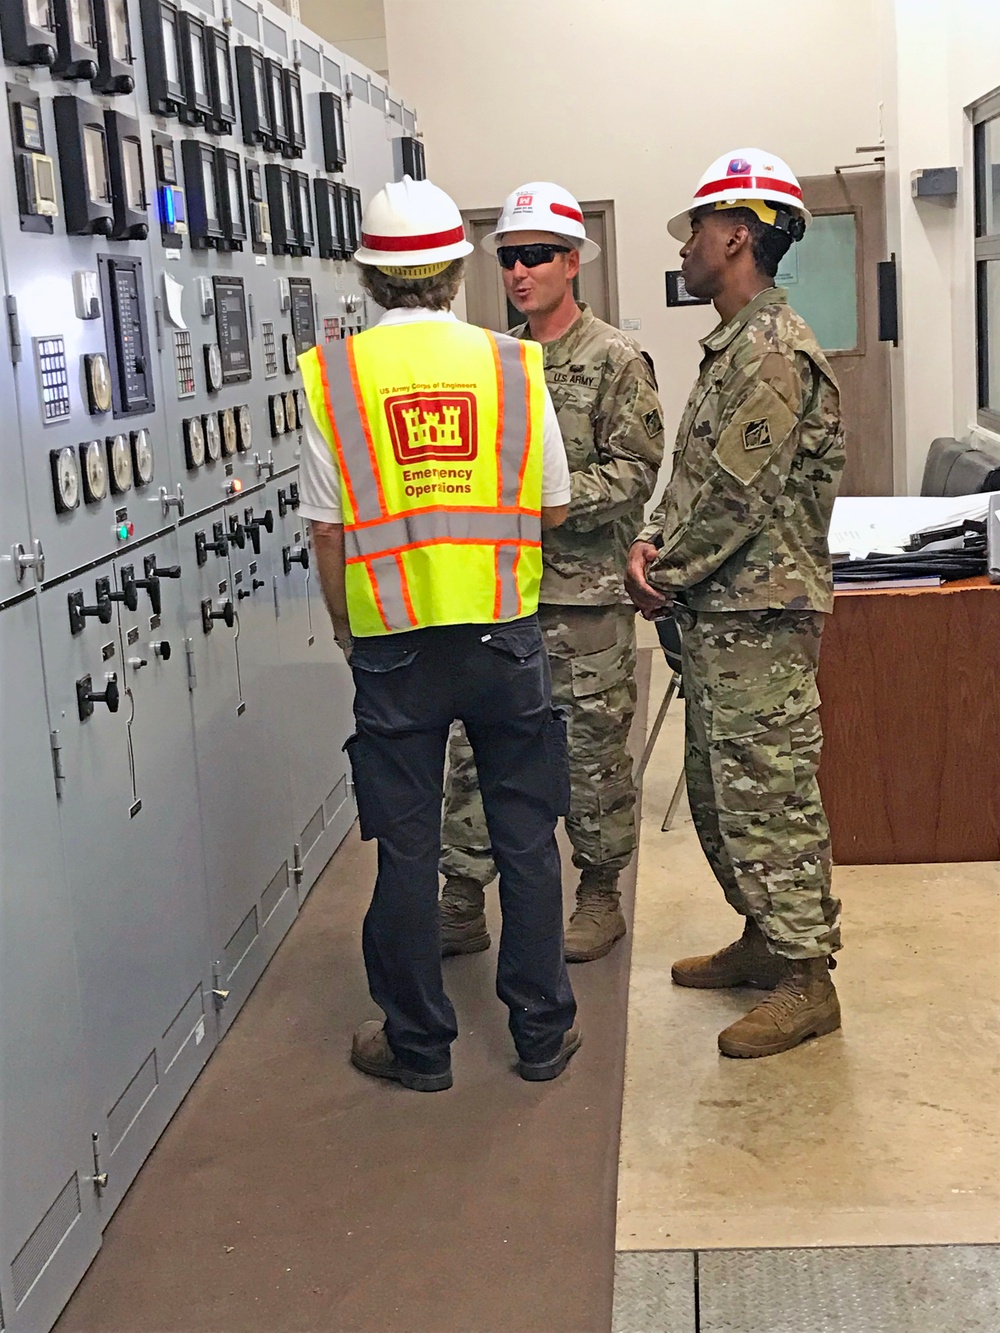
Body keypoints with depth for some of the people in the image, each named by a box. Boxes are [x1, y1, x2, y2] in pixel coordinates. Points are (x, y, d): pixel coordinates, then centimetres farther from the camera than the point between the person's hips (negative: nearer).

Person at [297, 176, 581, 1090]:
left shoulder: (332, 375, -5)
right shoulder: (513, 365, -2)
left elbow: (328, 532, -3)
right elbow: (555, 510, 4)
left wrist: (346, 629, 11)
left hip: (394, 646, -1)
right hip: (506, 637, 1)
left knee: (406, 849, 9)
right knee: (526, 838, 12)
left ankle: (419, 1045, 21)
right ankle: (543, 1030, 23)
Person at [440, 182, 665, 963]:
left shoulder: (615, 360, -3)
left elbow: (635, 469, -10)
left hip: (586, 590, -5)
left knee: (593, 752, 6)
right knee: (475, 749, 5)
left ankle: (600, 898, 22)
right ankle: (462, 907, 15)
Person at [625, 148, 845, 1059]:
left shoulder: (773, 352, -16)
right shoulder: (733, 346, 18)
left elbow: (737, 494, -21)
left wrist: (668, 574, -9)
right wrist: (656, 542, 2)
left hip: (759, 616, -11)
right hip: (717, 614, 11)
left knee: (769, 794, -5)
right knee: (719, 790, 18)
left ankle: (805, 979, 5)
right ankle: (765, 939, 31)